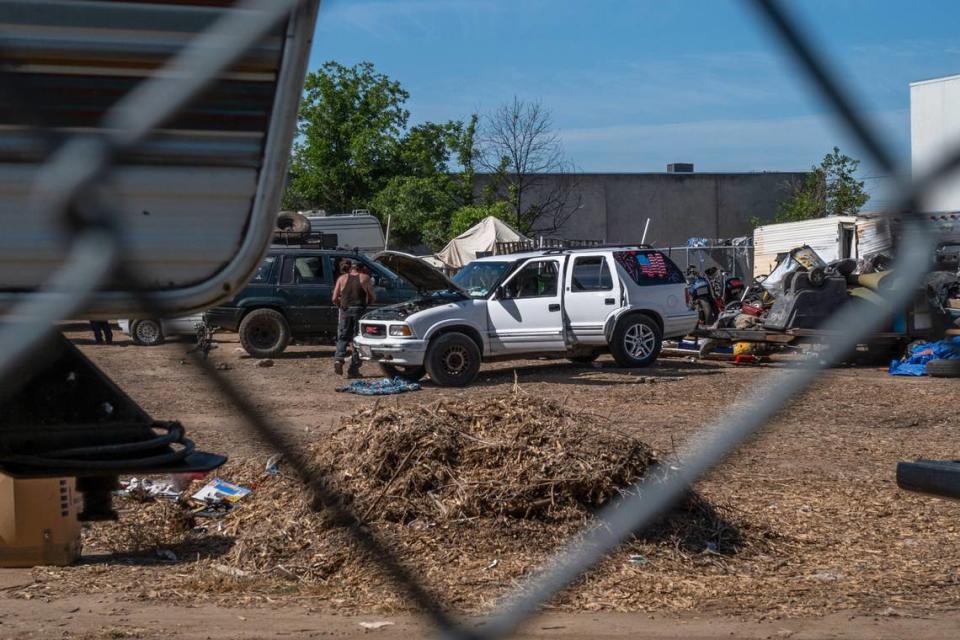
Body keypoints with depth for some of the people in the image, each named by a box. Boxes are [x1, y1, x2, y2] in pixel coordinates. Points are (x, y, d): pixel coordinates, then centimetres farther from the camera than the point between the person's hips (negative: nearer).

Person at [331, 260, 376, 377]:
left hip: (345, 310, 1)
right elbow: (373, 297, 3)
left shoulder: (342, 278, 7)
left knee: (343, 337, 12)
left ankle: (339, 359, -13)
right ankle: (353, 369, 2)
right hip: (360, 310, -1)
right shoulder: (365, 278, 4)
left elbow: (334, 298, 2)